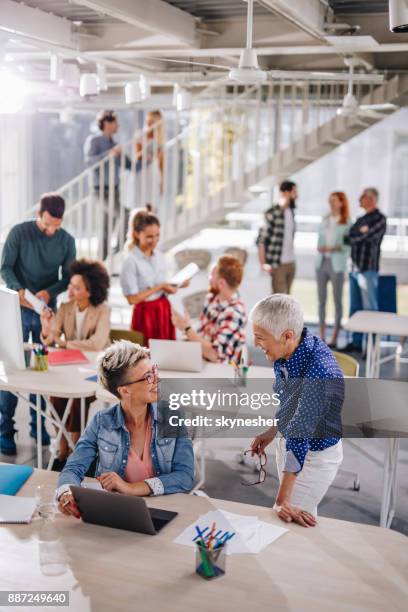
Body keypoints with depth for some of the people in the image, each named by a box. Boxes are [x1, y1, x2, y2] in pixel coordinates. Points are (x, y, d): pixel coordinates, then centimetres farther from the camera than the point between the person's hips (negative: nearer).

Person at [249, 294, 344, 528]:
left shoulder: (320, 372, -39)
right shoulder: (288, 350, -15)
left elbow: (299, 438, -38)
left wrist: (282, 501, -35)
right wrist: (273, 430, 13)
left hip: (314, 455, -7)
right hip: (288, 441, 7)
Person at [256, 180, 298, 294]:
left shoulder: (291, 212, 10)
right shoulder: (272, 213, -14)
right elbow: (261, 240, -14)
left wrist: (291, 257, 14)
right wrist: (263, 264, -16)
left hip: (291, 263, 7)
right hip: (277, 264, -7)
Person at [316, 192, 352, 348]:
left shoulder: (347, 223, -3)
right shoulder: (325, 220, 12)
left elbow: (349, 246, -7)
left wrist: (334, 248, -21)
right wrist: (320, 248, -4)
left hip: (337, 264, -5)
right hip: (321, 262, 5)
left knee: (337, 301, 1)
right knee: (321, 300, 6)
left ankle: (334, 338, 6)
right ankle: (321, 337, 13)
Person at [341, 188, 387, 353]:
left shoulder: (380, 219, -7)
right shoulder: (361, 220, 17)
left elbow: (365, 237, -15)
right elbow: (351, 238, 13)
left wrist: (347, 238, 0)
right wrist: (359, 234, -7)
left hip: (368, 269, -8)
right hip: (355, 268, 8)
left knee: (370, 309, -5)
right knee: (355, 307, 10)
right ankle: (356, 342, 17)